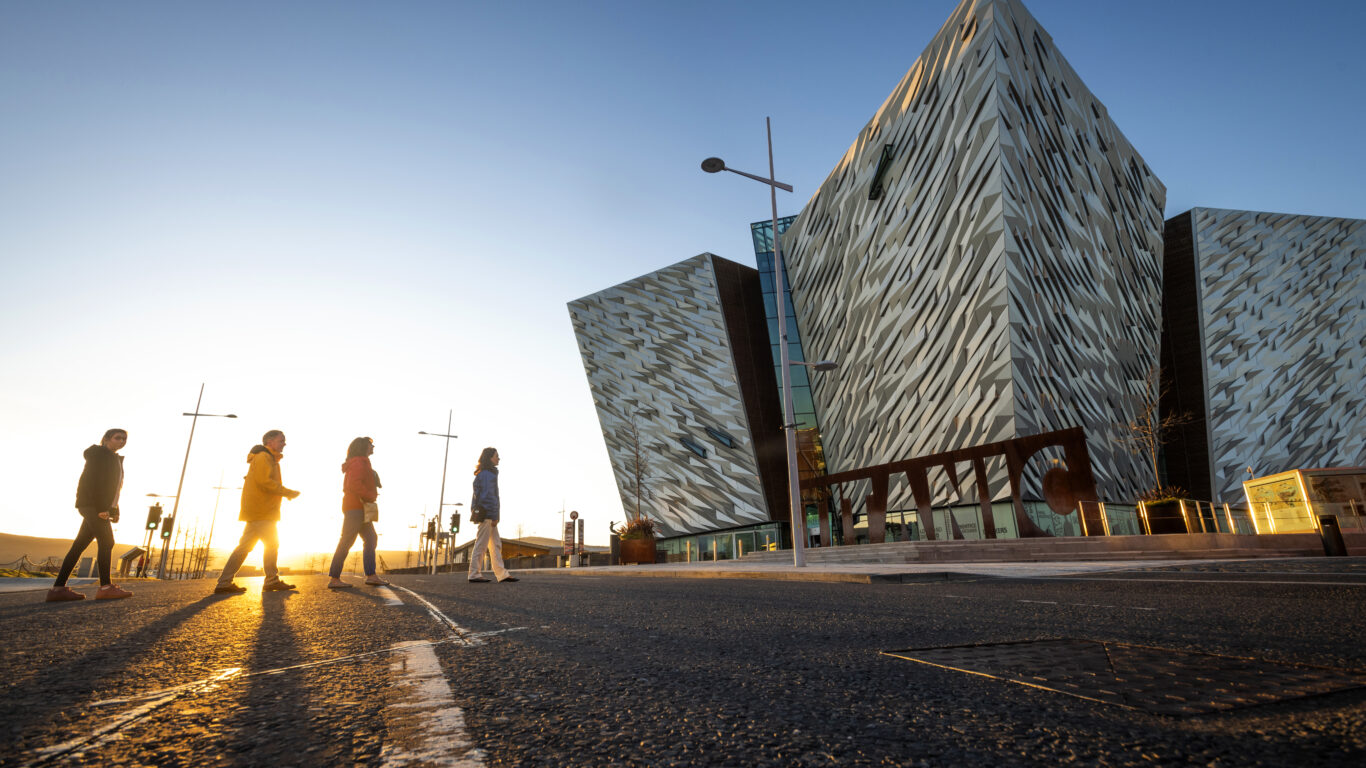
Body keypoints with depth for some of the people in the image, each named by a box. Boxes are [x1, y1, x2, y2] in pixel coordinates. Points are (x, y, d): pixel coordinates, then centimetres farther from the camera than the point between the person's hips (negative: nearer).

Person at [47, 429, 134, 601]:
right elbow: (91, 481, -14)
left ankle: (58, 588, 5)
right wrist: (101, 508, -21)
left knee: (80, 545, 5)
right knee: (106, 541, -16)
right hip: (91, 504, -9)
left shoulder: (115, 459, 23)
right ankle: (106, 587, -19)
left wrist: (115, 510, 13)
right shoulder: (98, 453, -4)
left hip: (101, 507, 9)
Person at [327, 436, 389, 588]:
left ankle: (371, 576, 8)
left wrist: (372, 495, 15)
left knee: (371, 539, 8)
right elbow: (354, 484, -24)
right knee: (346, 541, -7)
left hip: (360, 509, 11)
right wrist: (371, 496, -18)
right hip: (355, 507, -11)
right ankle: (334, 579, -4)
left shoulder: (362, 464, 22)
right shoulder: (358, 463, -10)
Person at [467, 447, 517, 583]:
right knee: (481, 544, -6)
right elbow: (489, 494, -17)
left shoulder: (481, 474, 20)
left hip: (484, 514, 10)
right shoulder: (488, 474, -10)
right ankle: (474, 575, -2)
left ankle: (502, 574, 7)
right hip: (487, 513, -10)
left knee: (496, 545, 7)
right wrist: (494, 516, -18)